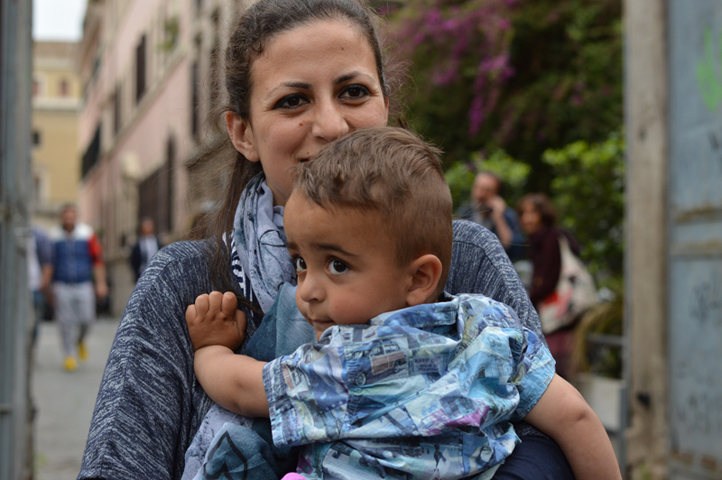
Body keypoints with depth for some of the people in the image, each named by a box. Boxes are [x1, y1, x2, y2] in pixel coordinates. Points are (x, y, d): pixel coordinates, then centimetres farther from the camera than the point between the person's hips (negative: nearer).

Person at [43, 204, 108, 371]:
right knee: (66, 322, -4)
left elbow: (98, 260, 4)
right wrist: (45, 285, -2)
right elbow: (48, 263, 3)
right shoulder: (54, 236, 0)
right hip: (62, 286, -1)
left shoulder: (87, 234, 2)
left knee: (86, 318, -4)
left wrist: (101, 284, 1)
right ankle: (70, 355, 6)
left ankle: (80, 340, 27)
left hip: (84, 285, 1)